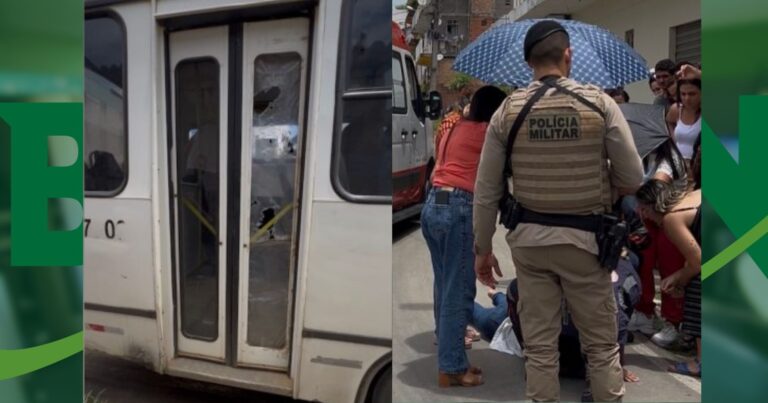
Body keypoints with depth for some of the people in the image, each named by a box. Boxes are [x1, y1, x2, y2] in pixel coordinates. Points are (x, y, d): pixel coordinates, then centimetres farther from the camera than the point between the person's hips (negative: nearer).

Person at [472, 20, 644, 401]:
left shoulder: (508, 110, -4)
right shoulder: (600, 103, -8)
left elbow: (486, 191, -2)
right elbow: (633, 179, -5)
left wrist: (482, 249, 8)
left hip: (529, 239, 2)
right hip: (584, 238, -1)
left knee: (539, 347, 12)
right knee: (601, 344, 14)